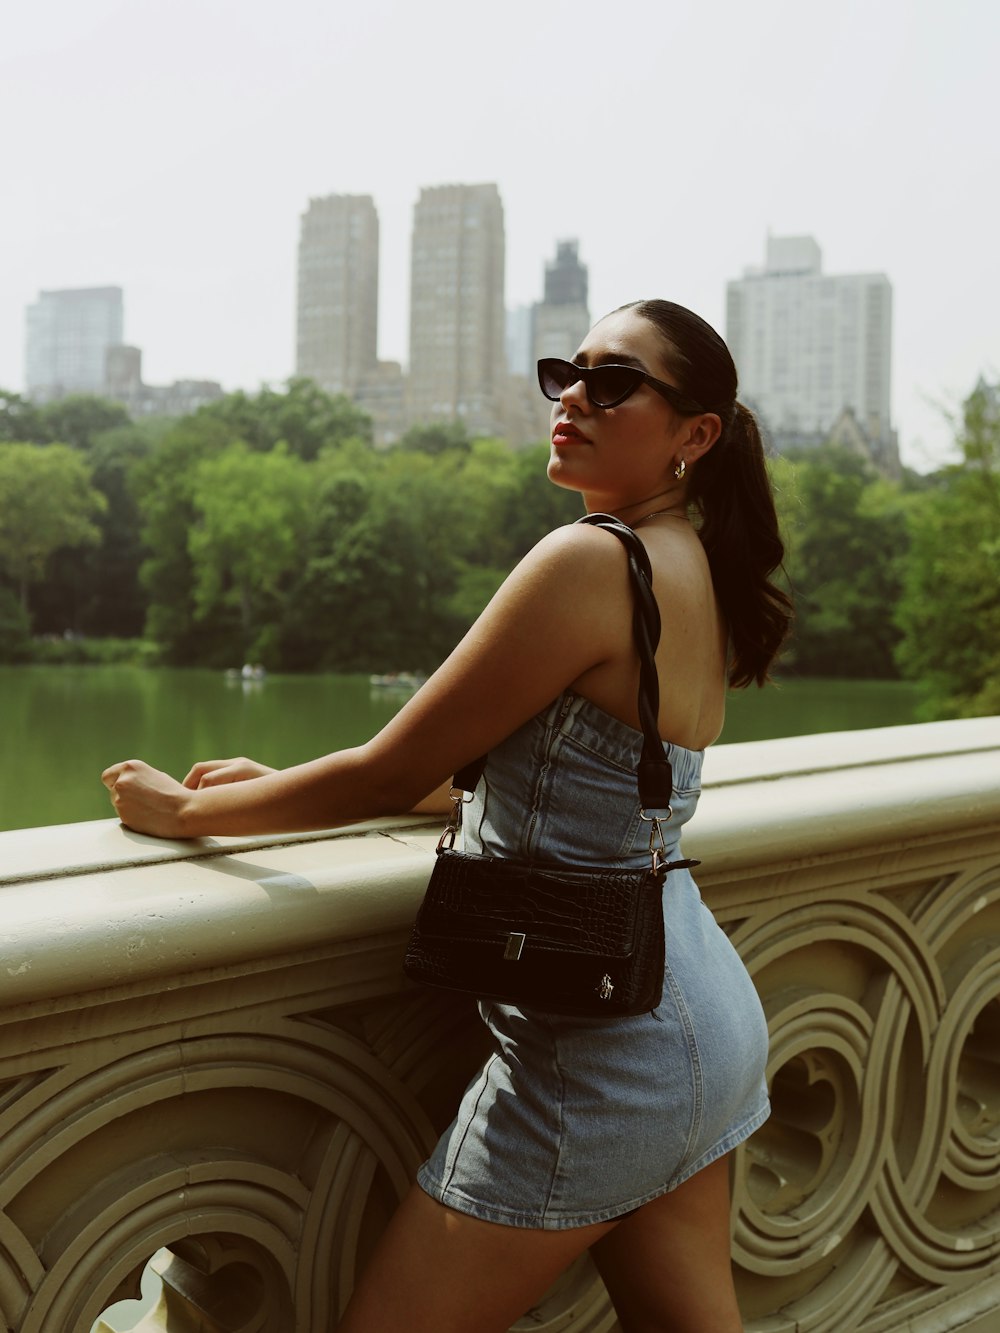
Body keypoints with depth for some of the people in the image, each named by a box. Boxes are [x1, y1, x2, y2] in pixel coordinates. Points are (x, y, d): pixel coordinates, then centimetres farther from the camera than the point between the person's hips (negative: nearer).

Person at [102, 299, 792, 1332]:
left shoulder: (590, 561, -20)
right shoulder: (698, 571, 9)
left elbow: (392, 774, -14)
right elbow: (532, 771, 18)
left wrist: (186, 809, 1)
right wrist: (287, 789, 18)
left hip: (598, 1045, -9)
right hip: (708, 1010, 10)